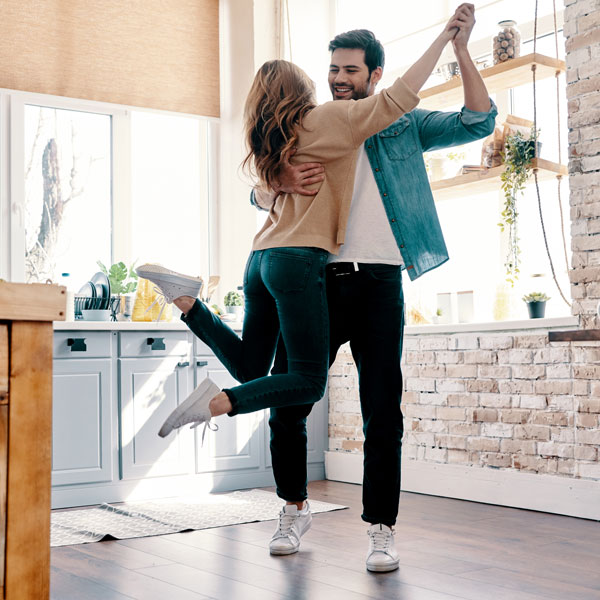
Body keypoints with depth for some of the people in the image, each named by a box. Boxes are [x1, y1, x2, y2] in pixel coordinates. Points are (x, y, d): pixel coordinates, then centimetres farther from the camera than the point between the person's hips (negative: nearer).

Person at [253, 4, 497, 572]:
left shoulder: (403, 125, 12)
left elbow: (478, 122, 1)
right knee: (286, 404, 2)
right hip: (318, 280, 2)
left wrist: (460, 48, -9)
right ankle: (295, 510, 23)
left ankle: (381, 530, 11)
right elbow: (259, 196, 10)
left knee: (383, 414, -1)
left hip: (378, 284, -2)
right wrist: (282, 179, -14)